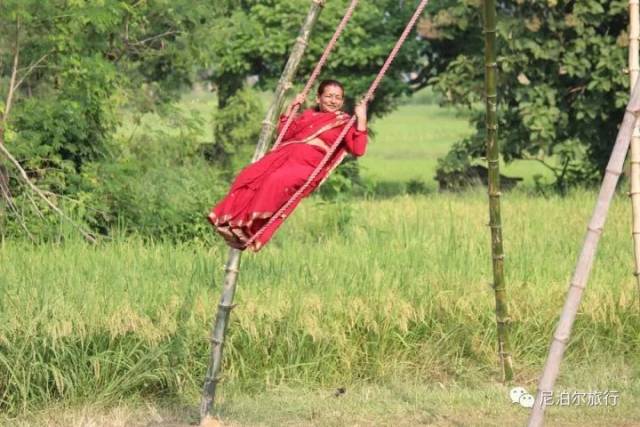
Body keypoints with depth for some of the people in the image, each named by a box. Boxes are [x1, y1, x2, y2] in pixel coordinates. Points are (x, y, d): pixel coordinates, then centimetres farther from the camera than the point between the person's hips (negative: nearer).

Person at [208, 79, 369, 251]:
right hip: (285, 154, 6)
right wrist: (291, 107, 28)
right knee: (248, 176, -22)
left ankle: (254, 228, -40)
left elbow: (357, 150, -3)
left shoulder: (344, 123, 11)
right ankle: (233, 222, -27)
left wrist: (361, 120, -9)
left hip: (308, 166, -6)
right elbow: (284, 133, 35)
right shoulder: (308, 114, 29)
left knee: (277, 181, -36)